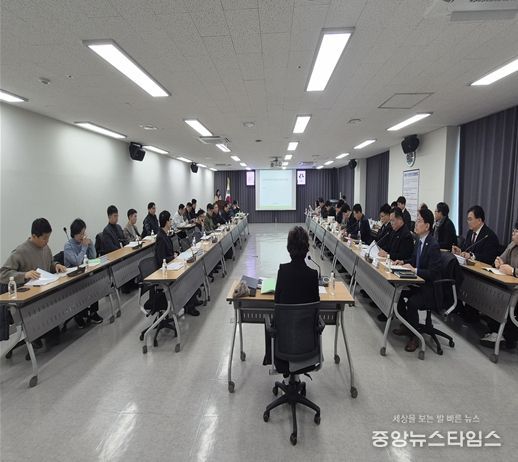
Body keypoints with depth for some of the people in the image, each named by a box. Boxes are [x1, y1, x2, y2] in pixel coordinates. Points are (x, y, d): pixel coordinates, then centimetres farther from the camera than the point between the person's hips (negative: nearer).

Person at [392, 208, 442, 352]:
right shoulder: (420, 241, 4)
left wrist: (414, 270, -25)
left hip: (431, 287, -9)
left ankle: (414, 337, -6)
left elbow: (434, 272, -25)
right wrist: (403, 262, 3)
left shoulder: (433, 245, -22)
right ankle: (406, 326, 19)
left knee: (411, 302, -28)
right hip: (419, 282, 9)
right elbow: (414, 259, 20)